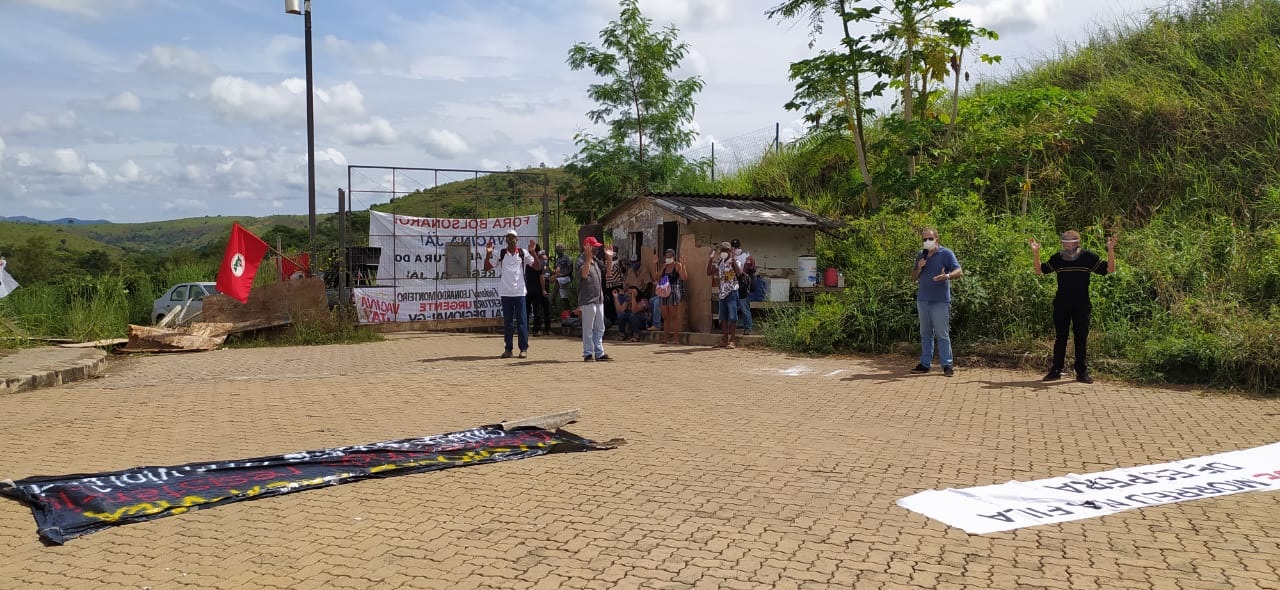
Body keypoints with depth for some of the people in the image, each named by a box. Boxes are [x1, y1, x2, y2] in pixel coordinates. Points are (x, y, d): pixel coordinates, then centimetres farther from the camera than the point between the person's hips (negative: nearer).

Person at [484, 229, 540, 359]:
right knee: (507, 321, 6)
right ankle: (508, 349, 11)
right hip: (505, 293, 1)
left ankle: (524, 348, 4)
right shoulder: (500, 254, 7)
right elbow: (487, 267, 4)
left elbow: (538, 267, -1)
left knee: (522, 321, -1)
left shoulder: (523, 253, 5)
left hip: (519, 292, -1)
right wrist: (488, 254, -10)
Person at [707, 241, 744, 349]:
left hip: (732, 292, -7)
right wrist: (711, 259, 1)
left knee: (732, 318, -6)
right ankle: (724, 340, 14)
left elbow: (739, 273, -25)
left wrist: (732, 258, -27)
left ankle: (731, 341, -4)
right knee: (723, 318, 9)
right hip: (722, 293, 7)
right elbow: (709, 272, 9)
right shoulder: (719, 263, 11)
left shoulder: (734, 262, -8)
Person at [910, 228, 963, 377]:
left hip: (940, 300, -6)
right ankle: (925, 363, 14)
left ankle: (947, 365, -2)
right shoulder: (920, 255, 15)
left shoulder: (946, 253, -2)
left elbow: (959, 271, -10)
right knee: (925, 334, 9)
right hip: (922, 300, 6)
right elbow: (913, 277, 19)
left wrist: (947, 276, -31)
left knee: (942, 334, -6)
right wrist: (919, 268, -2)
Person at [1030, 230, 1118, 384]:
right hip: (1061, 306, 1)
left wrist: (1110, 250, -14)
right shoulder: (1057, 258, 4)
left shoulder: (1088, 257, -1)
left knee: (1081, 339, 3)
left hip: (1082, 306, -1)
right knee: (1060, 338, 6)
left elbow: (1109, 269, -2)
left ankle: (1082, 372, 11)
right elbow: (1039, 270, 8)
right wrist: (1035, 252, -3)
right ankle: (1056, 370, 12)